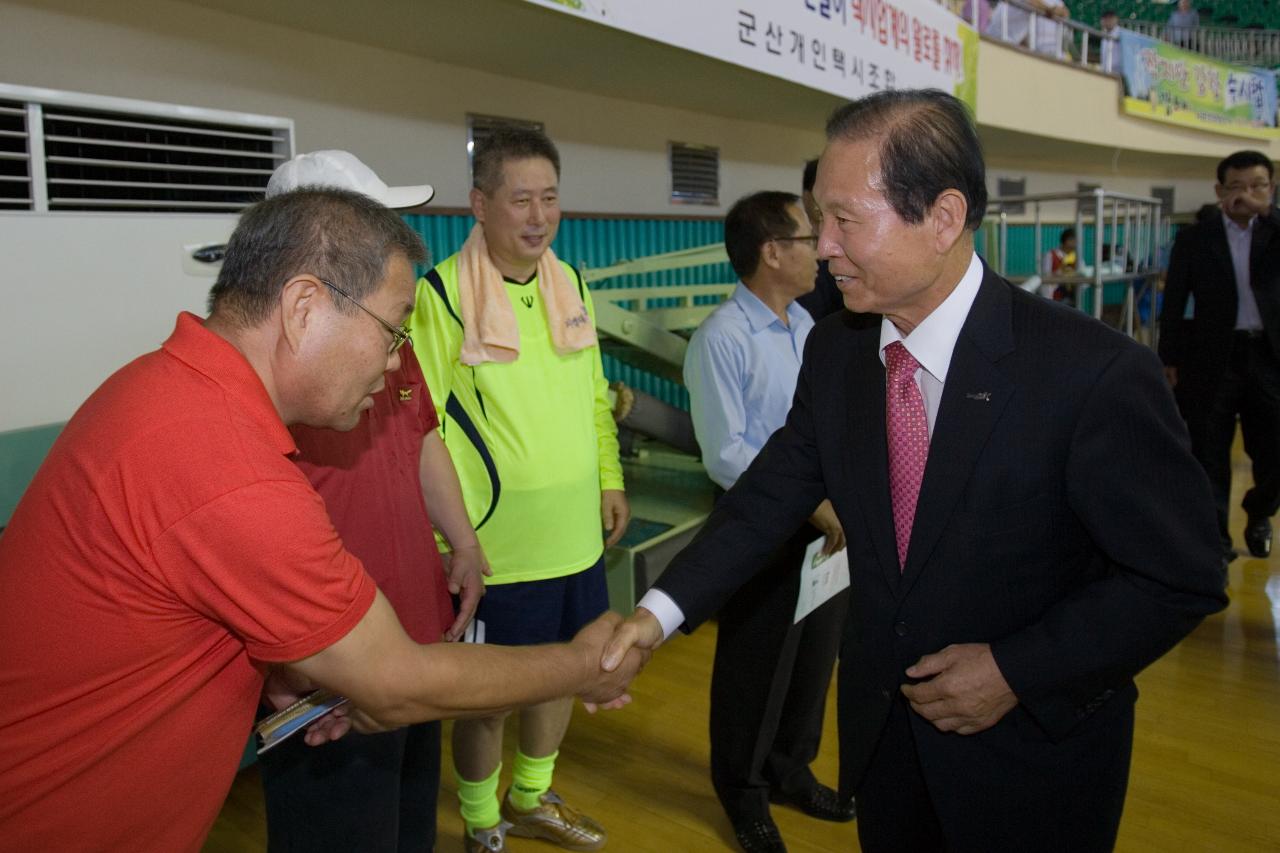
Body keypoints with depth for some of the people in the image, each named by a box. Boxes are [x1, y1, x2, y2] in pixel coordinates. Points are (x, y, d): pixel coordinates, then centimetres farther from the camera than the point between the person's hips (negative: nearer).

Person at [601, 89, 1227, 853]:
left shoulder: (1095, 373, -23)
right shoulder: (834, 351, -7)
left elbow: (1181, 577, -15)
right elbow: (772, 495, -3)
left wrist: (1017, 671, -20)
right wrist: (659, 613, -13)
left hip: (1031, 753, -4)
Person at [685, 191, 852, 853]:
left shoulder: (809, 325, 5)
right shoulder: (722, 339, -18)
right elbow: (726, 455, -20)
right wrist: (812, 504, -22)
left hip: (828, 521, 7)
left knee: (815, 657, 21)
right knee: (756, 669, 11)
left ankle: (790, 771, 46)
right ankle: (743, 793, 36)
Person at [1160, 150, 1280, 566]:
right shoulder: (1194, 238, 0)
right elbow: (1174, 303, 1)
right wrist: (1169, 360, -3)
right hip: (1213, 359, -2)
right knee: (1209, 455, 3)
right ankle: (1215, 536, 14)